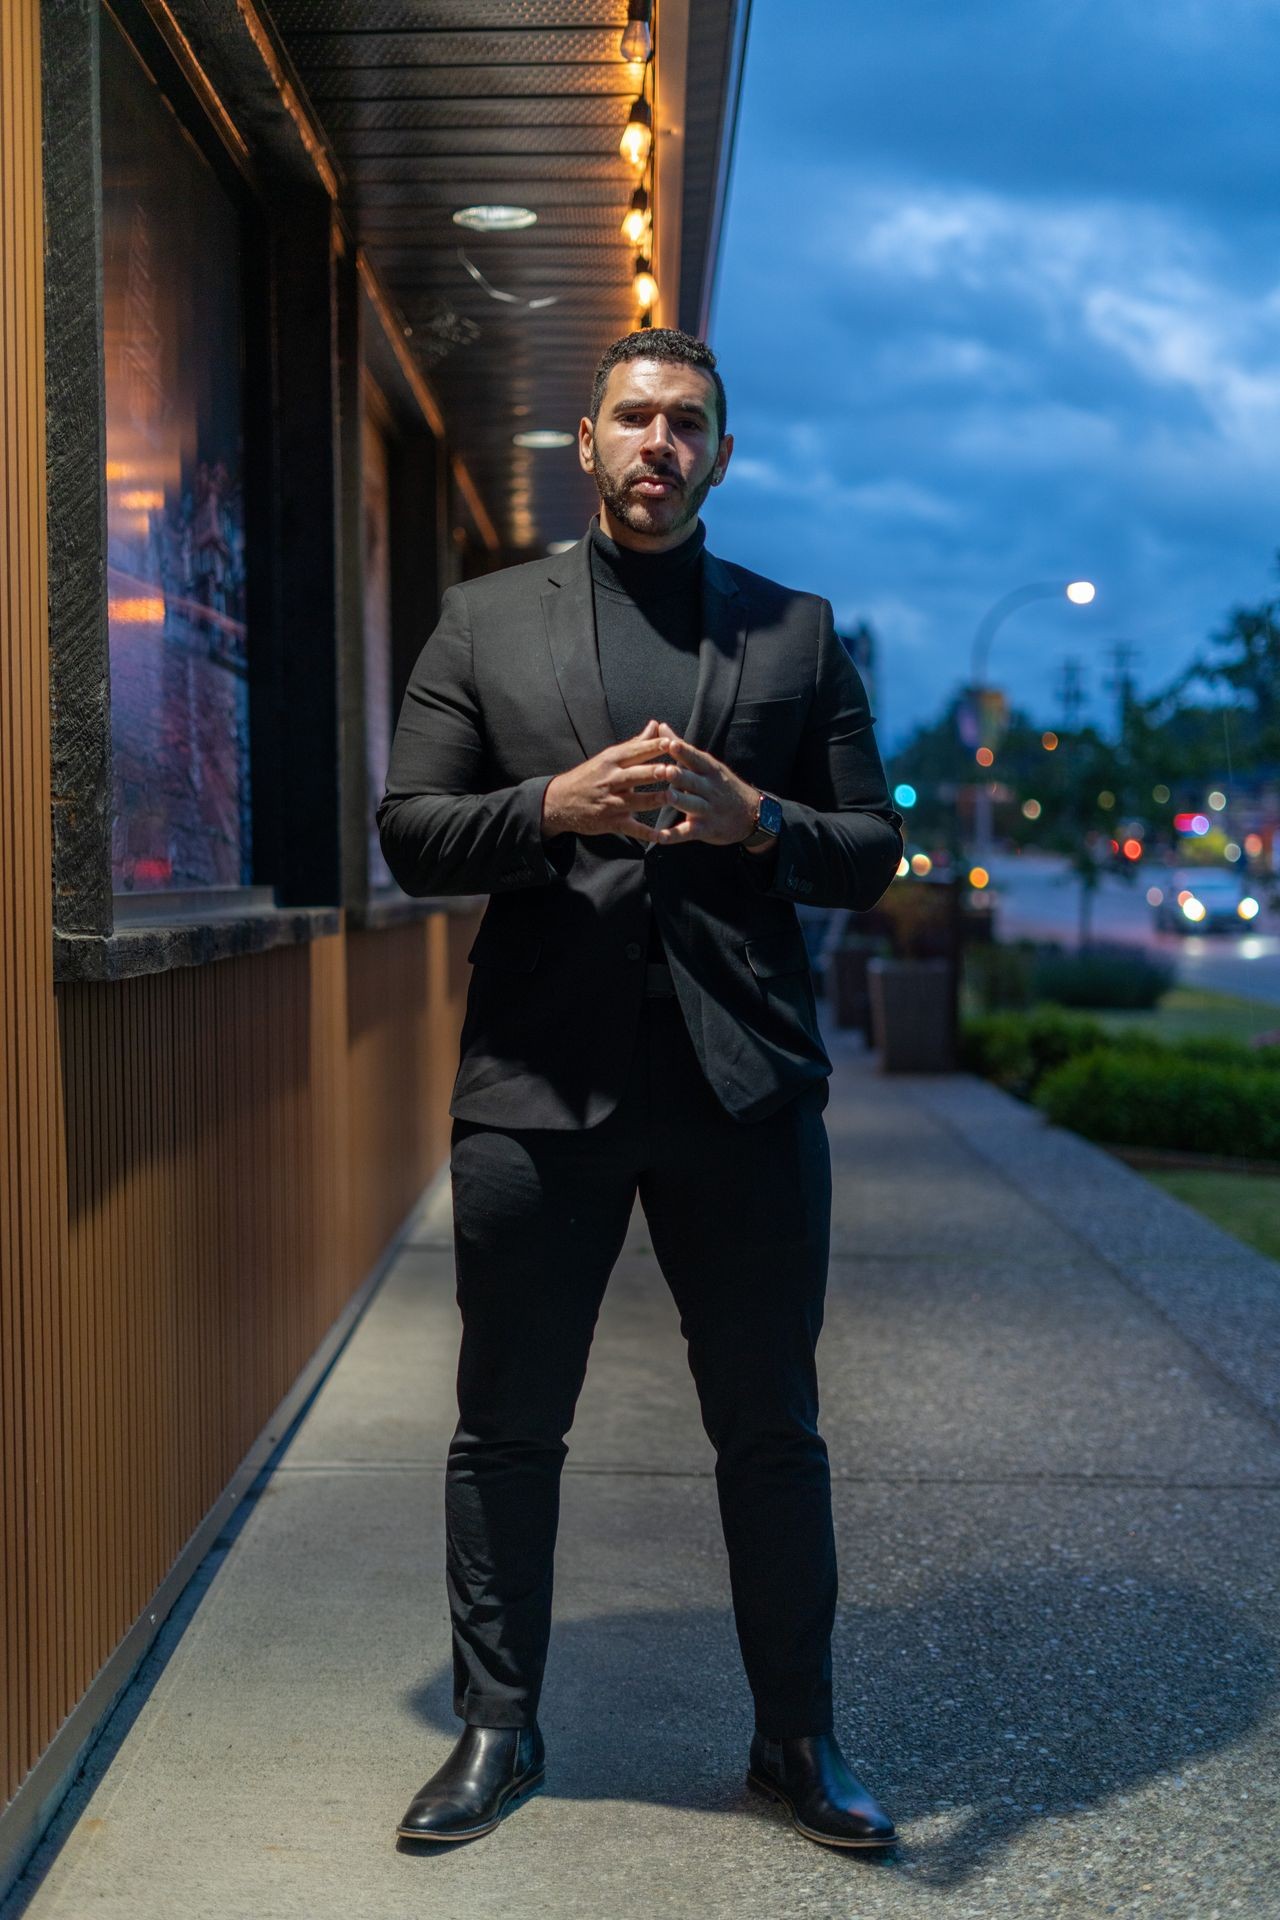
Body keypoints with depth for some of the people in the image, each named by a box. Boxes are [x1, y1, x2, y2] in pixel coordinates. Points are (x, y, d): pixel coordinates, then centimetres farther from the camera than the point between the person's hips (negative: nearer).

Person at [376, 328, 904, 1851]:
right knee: (506, 1428, 8)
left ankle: (796, 1737, 23)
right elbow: (408, 833, 4)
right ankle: (496, 1729, 25)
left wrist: (759, 820, -11)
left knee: (772, 1433, 8)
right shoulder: (484, 620, 9)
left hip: (745, 1084, 0)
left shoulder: (799, 630, 11)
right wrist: (557, 805, -14)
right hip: (538, 1081, 0)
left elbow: (872, 852, 10)